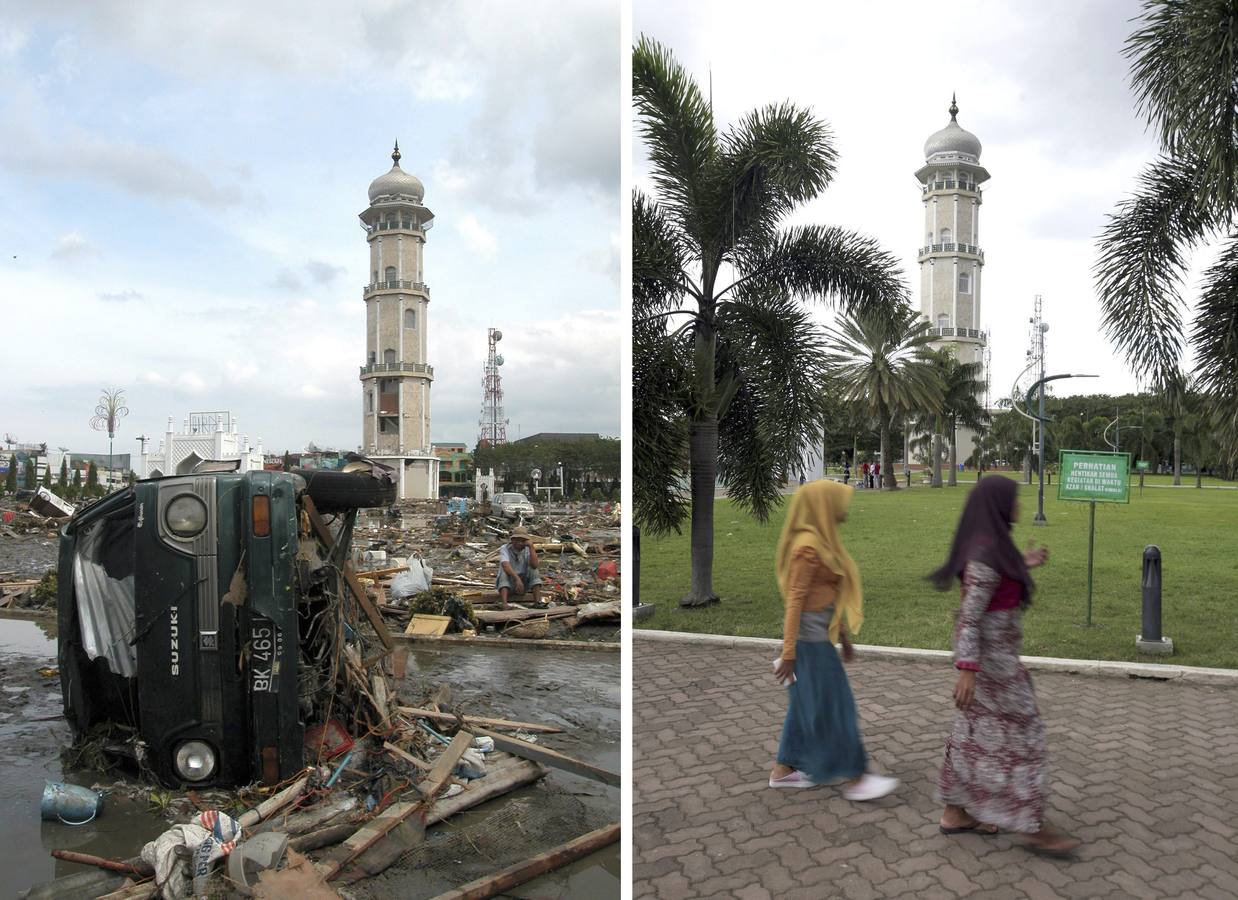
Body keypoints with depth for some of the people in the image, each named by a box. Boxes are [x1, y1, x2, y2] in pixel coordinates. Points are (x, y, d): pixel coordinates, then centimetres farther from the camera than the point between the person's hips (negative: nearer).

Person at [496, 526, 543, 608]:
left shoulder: (527, 550, -6)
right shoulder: (505, 549, -15)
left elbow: (534, 565, -25)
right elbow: (505, 566, -34)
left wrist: (531, 547, -27)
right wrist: (517, 579, -48)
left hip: (524, 584, 3)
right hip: (507, 583, -2)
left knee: (534, 571, -20)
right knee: (505, 572, -30)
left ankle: (537, 602, -28)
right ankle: (504, 604, -48)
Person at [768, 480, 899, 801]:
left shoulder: (821, 541, 9)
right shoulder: (808, 546, -21)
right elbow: (795, 600, -21)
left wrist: (844, 637, 21)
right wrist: (789, 653, -20)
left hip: (818, 634, 10)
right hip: (810, 638, -10)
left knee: (806, 705, 16)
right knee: (833, 708, 2)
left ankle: (782, 770, 26)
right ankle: (854, 779, 15)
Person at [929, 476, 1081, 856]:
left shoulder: (986, 546, 6)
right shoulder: (985, 553, -25)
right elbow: (968, 615, -27)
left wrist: (1021, 566, 18)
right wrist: (967, 669, -28)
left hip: (988, 652, 10)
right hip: (992, 659, -10)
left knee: (975, 734, 16)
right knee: (1020, 738, 4)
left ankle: (955, 812, 26)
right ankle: (1034, 828, 18)